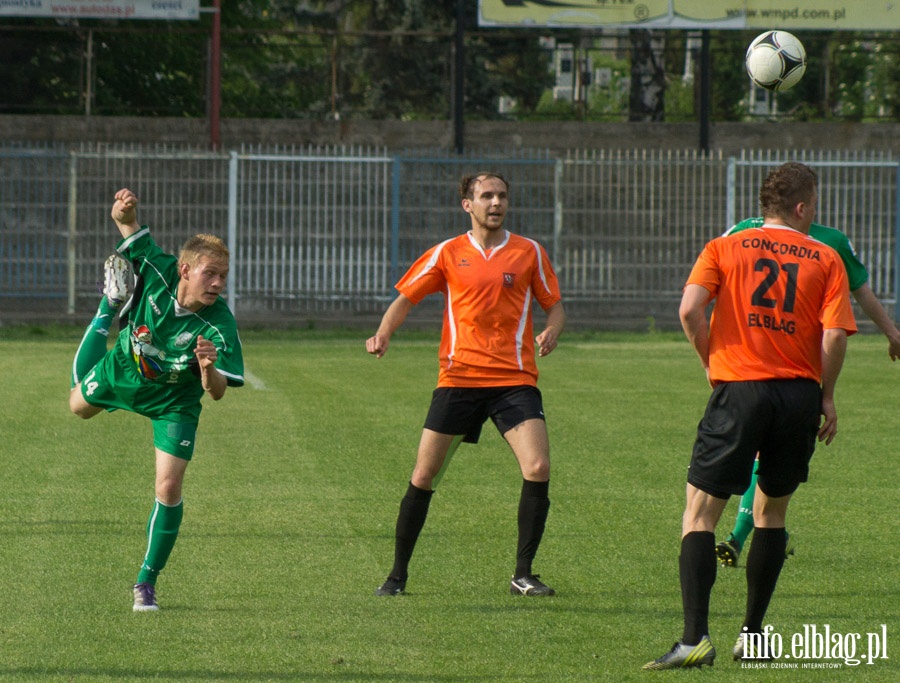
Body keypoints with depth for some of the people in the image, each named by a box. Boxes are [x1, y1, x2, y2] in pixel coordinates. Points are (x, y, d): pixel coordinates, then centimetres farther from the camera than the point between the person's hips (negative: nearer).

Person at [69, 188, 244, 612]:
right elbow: (127, 224, -19)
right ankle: (110, 306, 54)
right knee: (79, 405, 35)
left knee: (169, 489, -13)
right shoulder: (157, 272, -33)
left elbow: (217, 393, -34)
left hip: (173, 401, -3)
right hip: (121, 371, 3)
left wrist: (208, 367, -56)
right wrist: (125, 211, -43)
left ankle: (147, 582, 6)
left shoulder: (218, 326, -36)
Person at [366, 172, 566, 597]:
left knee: (538, 469, -16)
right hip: (458, 378, 0)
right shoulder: (448, 254, 7)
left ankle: (523, 575, -4)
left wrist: (551, 332, -10)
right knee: (424, 476, 0)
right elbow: (406, 298, 11)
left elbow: (555, 306, 13)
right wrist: (383, 334, -9)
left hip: (514, 380, 0)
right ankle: (397, 574, 15)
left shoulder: (529, 252, 8)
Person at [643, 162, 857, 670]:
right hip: (799, 394, 2)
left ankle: (696, 638, -15)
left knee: (700, 514, 0)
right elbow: (836, 334, -6)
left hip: (739, 391, -2)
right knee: (772, 512, 19)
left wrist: (714, 365, 7)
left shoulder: (725, 248, 5)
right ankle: (753, 636, 19)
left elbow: (690, 309, -9)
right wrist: (826, 396, 7)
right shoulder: (826, 259, 5)